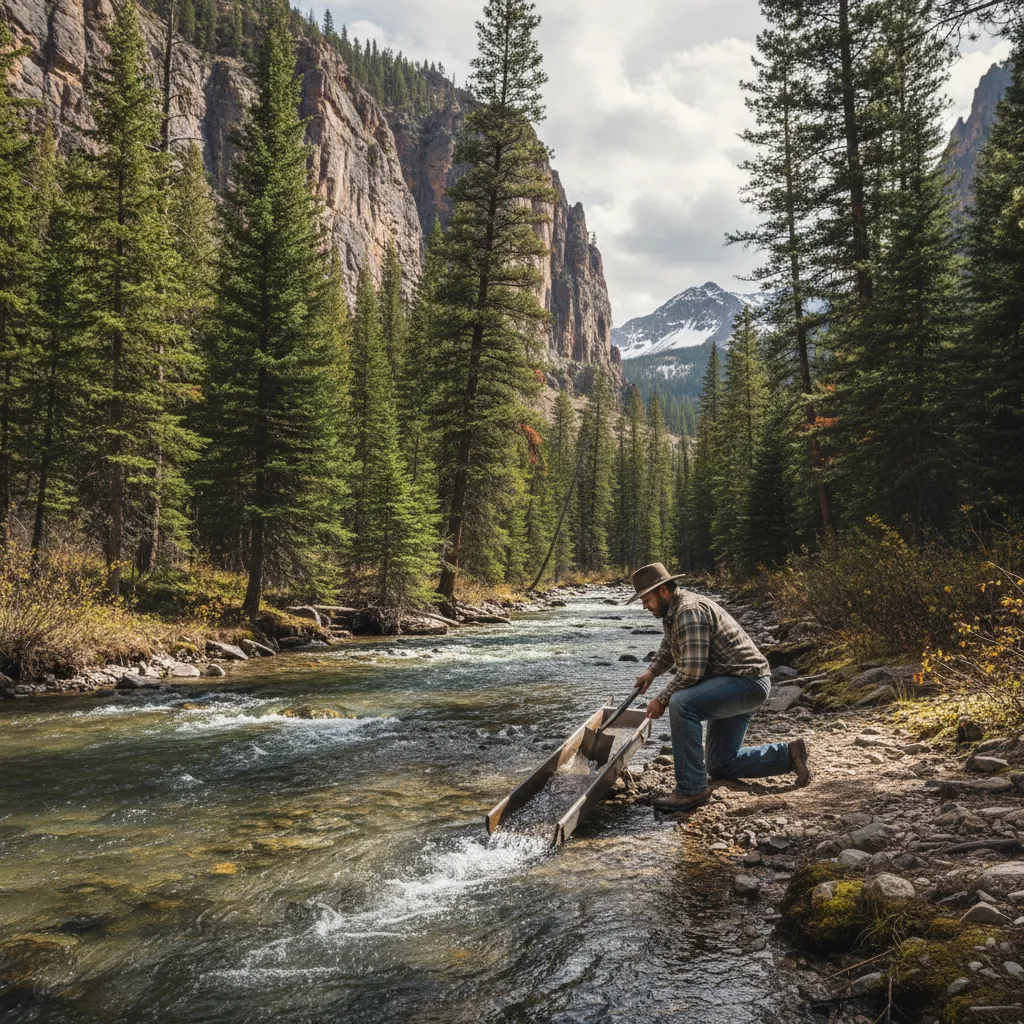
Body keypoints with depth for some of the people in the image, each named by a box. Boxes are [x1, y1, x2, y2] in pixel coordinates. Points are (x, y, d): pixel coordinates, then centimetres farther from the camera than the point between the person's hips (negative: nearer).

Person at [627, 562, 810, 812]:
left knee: (682, 704, -32)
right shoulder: (673, 610, 10)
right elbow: (668, 647, 30)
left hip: (748, 681, -11)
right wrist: (652, 671, 15)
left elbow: (692, 670, -28)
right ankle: (788, 754, 21)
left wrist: (662, 700, -16)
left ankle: (692, 789, -24)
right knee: (719, 765, 15)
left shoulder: (689, 611, -22)